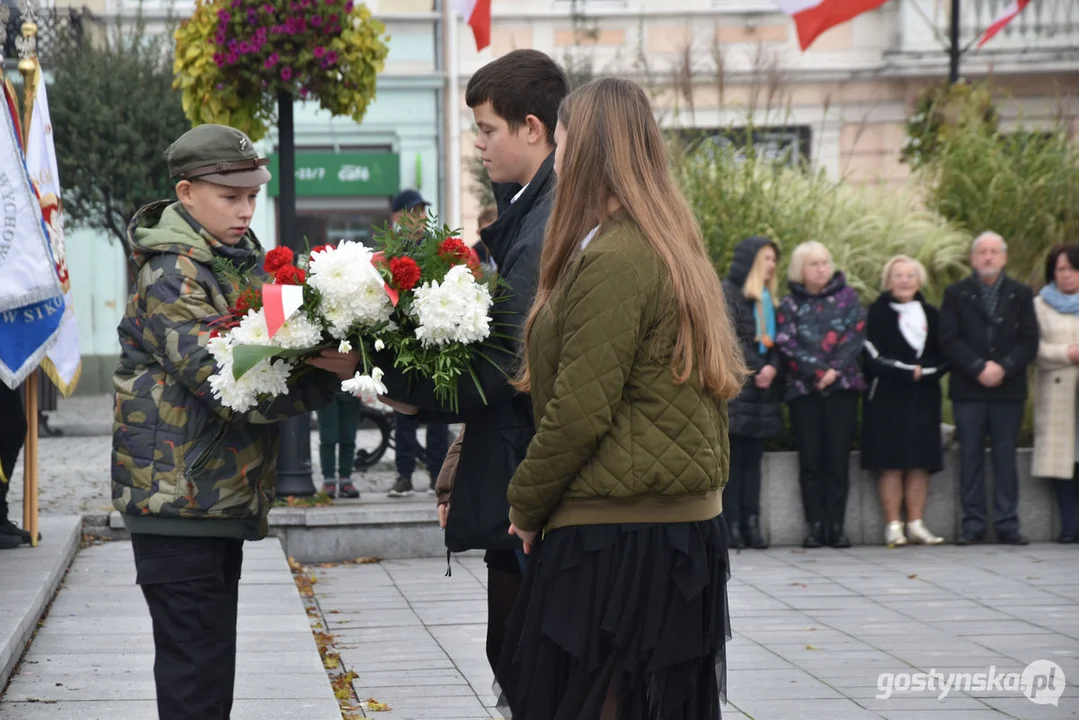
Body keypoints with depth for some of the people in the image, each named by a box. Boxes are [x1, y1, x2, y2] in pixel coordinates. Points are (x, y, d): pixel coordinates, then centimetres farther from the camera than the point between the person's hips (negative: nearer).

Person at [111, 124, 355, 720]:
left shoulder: (240, 259, 14)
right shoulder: (172, 278, -15)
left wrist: (336, 355, -9)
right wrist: (328, 375, -30)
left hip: (224, 493, 9)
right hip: (179, 497, -9)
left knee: (211, 657, 15)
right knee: (196, 662, -9)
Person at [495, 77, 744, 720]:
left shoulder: (610, 258, -16)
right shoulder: (674, 250, 14)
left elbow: (580, 409, -19)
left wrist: (526, 506, -5)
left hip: (616, 538, -10)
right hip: (685, 520, 10)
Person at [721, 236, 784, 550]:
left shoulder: (769, 297, 19)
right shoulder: (728, 293, -3)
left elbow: (774, 339, 15)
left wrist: (772, 367, -4)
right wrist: (758, 368, -13)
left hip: (762, 387, 6)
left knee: (753, 456, 4)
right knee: (733, 456, -6)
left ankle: (751, 524, 2)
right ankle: (731, 523, -7)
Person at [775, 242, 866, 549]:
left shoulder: (846, 296, 9)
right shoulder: (790, 304, 8)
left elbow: (856, 336, 0)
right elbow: (786, 343, -3)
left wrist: (835, 370, -12)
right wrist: (817, 370, -14)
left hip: (842, 385, 0)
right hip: (803, 388, 0)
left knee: (838, 457, -3)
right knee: (810, 459, -2)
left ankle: (836, 525, 0)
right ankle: (816, 525, 1)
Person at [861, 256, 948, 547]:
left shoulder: (930, 314, 13)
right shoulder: (878, 312, 1)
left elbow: (943, 357, 8)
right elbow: (874, 356, -8)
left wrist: (924, 371, -10)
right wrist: (908, 372, -10)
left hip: (923, 399, 4)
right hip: (888, 397, -4)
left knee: (921, 462, 1)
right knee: (891, 462, -5)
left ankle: (916, 524, 5)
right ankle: (893, 526, -4)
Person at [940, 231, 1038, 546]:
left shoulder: (1021, 294, 9)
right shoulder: (956, 294, 7)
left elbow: (1029, 341, 1)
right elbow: (949, 340, -3)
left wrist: (1002, 367, -13)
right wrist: (978, 368, -14)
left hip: (1008, 388, 0)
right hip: (968, 389, 0)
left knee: (1005, 458, 2)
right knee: (970, 458, 0)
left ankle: (1007, 525, 4)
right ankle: (973, 524, 4)